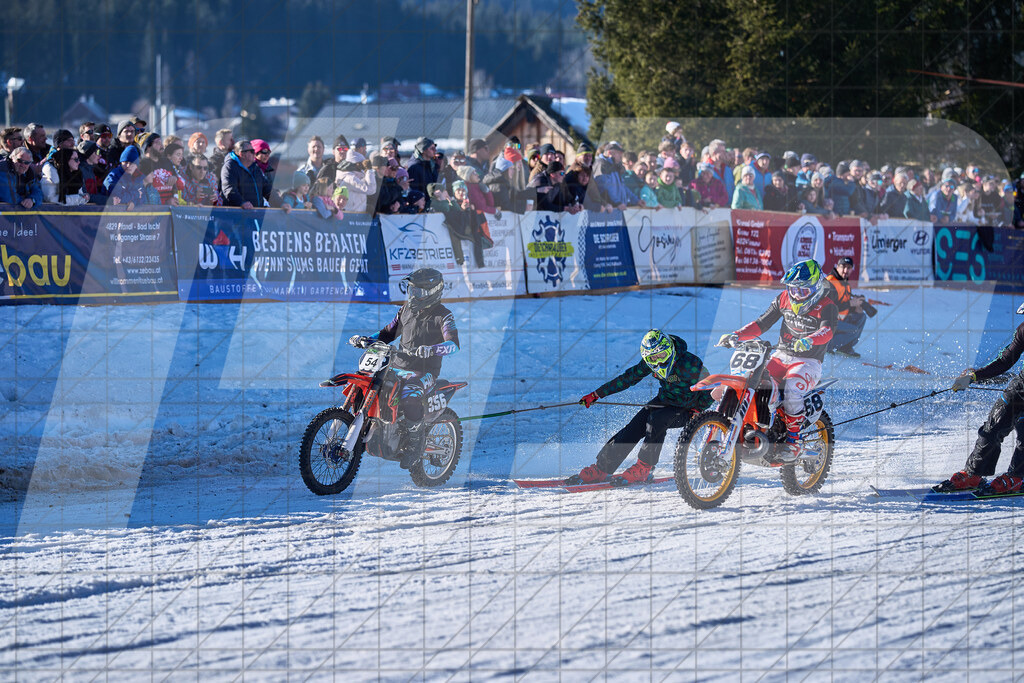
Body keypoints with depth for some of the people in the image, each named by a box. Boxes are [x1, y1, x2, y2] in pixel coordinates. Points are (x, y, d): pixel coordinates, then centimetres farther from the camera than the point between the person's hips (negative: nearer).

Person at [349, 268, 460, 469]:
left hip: (424, 370, -7)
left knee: (410, 397, -36)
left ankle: (413, 445, -24)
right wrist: (366, 340, 8)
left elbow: (453, 344, -21)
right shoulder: (407, 309, 15)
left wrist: (431, 350, -41)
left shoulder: (443, 315, -6)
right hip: (398, 366, 7)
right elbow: (389, 332, 25)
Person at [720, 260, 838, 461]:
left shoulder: (826, 306, -8)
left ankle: (793, 442, -28)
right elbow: (761, 324, 11)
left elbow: (827, 331, -28)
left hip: (808, 361, -6)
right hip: (780, 357, 6)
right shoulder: (784, 299, 9)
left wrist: (808, 340, -49)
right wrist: (736, 335, -5)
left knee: (791, 389, -35)